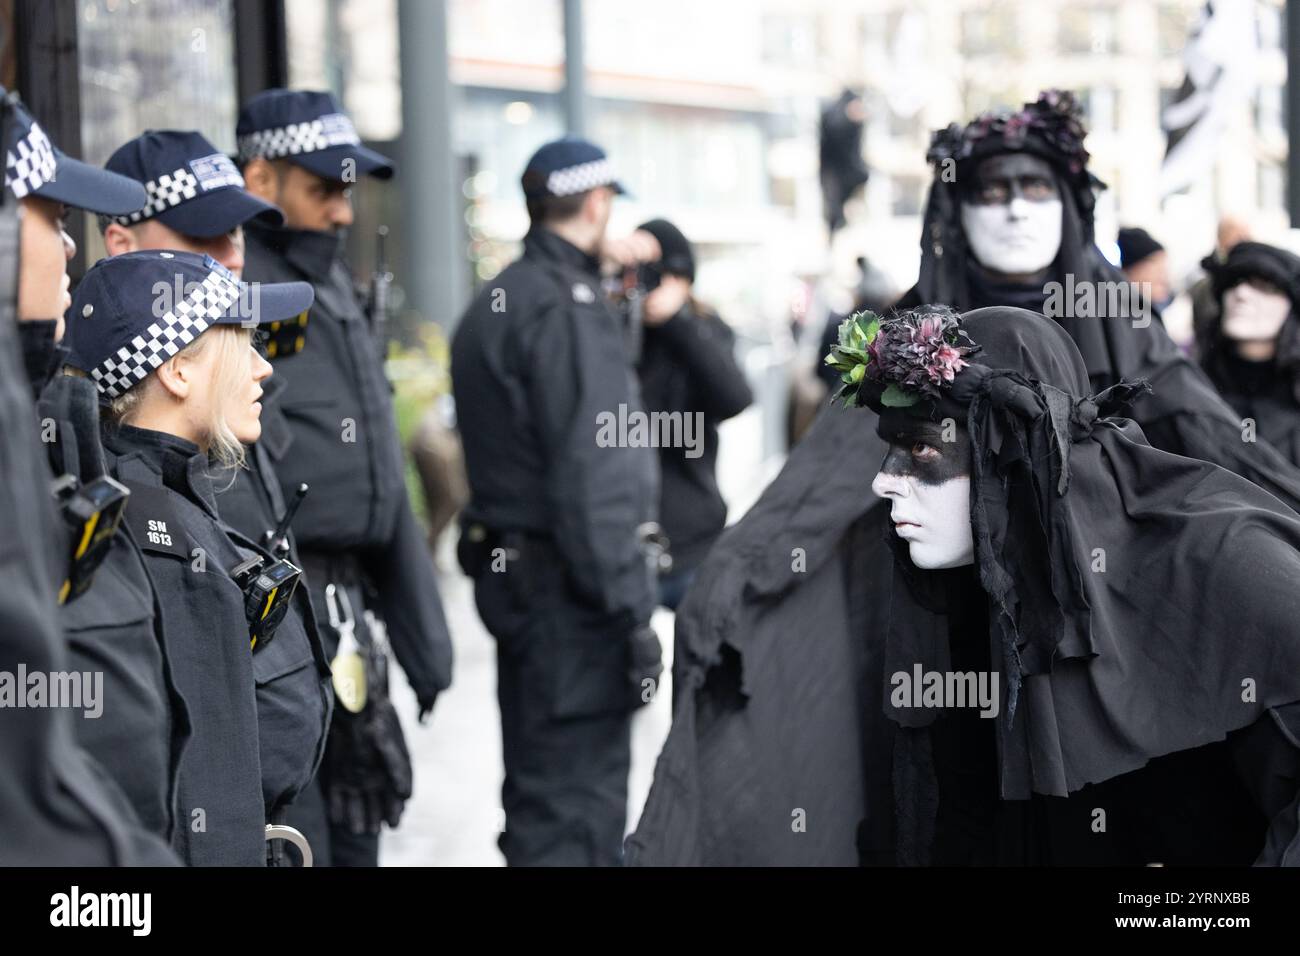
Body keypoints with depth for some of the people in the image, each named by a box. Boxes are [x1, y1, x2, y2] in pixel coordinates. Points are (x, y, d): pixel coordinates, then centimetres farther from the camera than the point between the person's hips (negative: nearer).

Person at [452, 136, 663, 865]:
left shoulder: (496, 303, 14)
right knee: (577, 805, -7)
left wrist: (602, 268, 32)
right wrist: (632, 609, -20)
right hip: (568, 585, -10)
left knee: (540, 790, 20)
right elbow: (592, 474, -21)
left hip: (513, 576, 10)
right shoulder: (569, 308, -16)